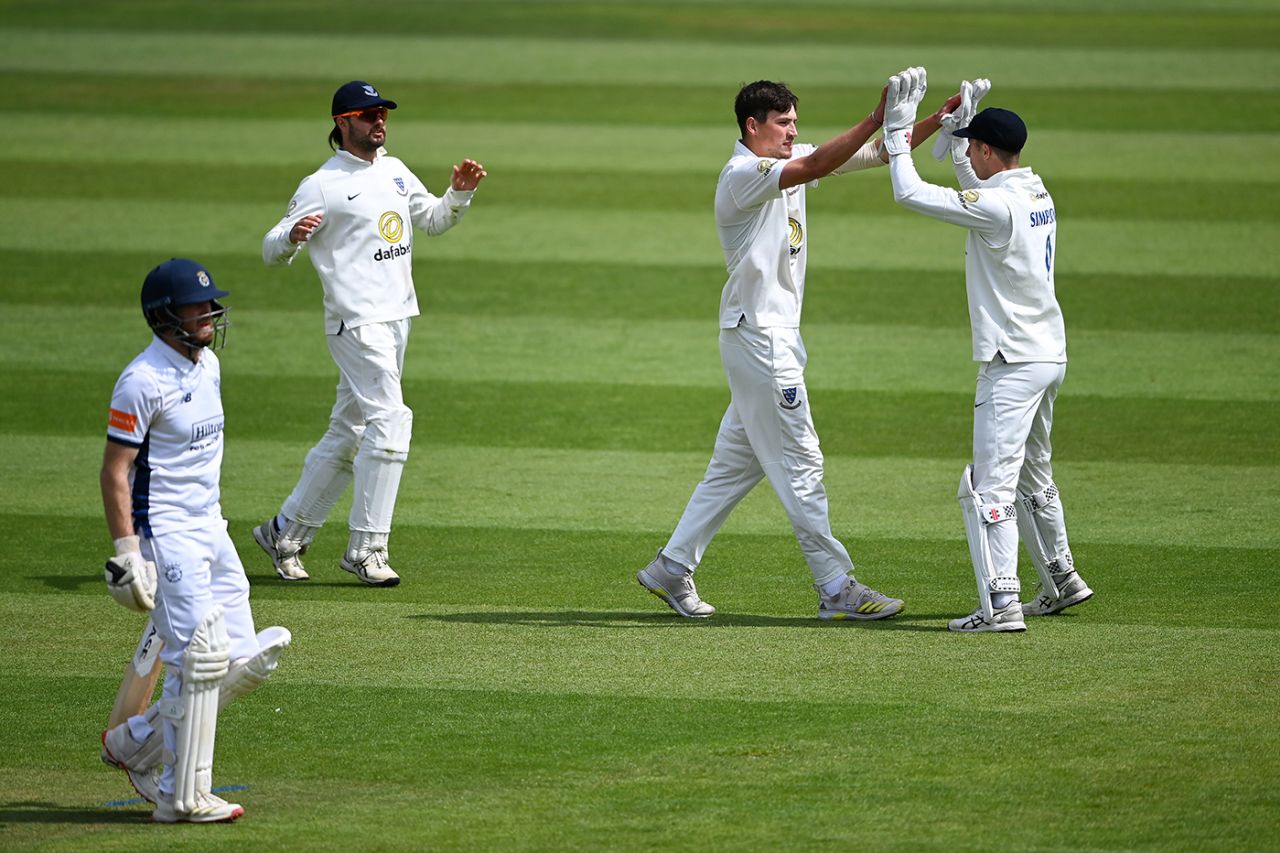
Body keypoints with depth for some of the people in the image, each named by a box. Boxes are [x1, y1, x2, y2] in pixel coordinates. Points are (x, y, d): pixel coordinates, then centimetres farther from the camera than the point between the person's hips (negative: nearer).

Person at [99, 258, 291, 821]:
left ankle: (136, 743, 20)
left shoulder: (208, 364, 10)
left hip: (209, 528, 9)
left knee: (245, 662, 7)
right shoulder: (143, 381, -17)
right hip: (165, 535, -9)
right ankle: (182, 797, -4)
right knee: (198, 661, -12)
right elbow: (115, 471, -17)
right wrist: (127, 554, -21)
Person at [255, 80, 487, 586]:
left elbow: (433, 220, 27)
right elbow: (272, 252, -10)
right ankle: (365, 549, -12)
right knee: (389, 418, -17)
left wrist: (460, 193, 7)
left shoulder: (395, 173, 15)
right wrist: (293, 235, -33)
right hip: (355, 321, -8)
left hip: (397, 317, 8)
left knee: (348, 433, 12)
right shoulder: (322, 185, -8)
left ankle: (286, 532, 22)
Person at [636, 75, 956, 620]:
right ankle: (836, 588, -5)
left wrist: (938, 121, -3)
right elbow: (813, 168, -31)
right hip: (758, 334, -10)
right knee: (799, 463, -7)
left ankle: (672, 568, 17)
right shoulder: (742, 175, -14)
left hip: (777, 335, 10)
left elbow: (880, 153, 10)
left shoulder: (786, 165, 12)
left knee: (738, 463, 13)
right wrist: (876, 119, -36)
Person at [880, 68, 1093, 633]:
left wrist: (898, 128, -8)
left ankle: (1001, 603, -18)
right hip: (1049, 355, 10)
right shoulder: (1037, 195, 8)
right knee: (1032, 476, 24)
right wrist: (955, 128, 23)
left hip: (1015, 363, -10)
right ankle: (1061, 580, 34)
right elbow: (975, 190, 29)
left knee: (989, 484, -11)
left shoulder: (997, 206, -19)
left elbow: (909, 193, -18)